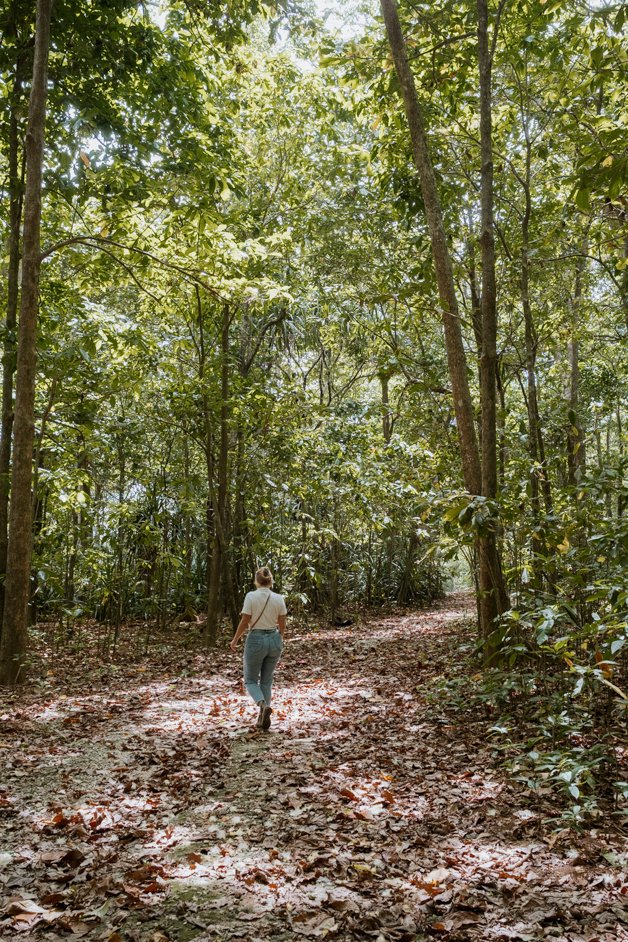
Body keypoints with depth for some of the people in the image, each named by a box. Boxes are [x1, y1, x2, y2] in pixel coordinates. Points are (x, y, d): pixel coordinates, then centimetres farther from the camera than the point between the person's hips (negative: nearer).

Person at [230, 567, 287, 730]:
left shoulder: (251, 596, -12)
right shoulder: (279, 598, -2)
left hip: (256, 640, -4)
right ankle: (263, 718, 14)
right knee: (266, 681, 18)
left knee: (251, 681, 10)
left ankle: (263, 705, -19)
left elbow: (244, 622, -10)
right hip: (274, 639, 4)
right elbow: (282, 625, 3)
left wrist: (235, 640, 4)